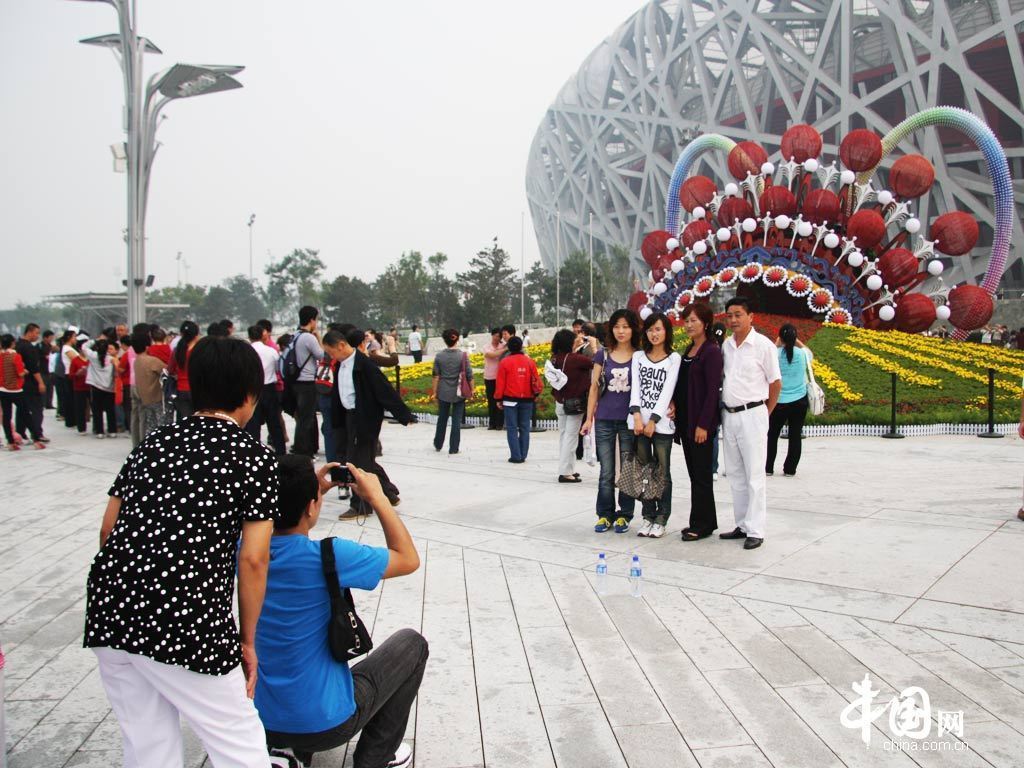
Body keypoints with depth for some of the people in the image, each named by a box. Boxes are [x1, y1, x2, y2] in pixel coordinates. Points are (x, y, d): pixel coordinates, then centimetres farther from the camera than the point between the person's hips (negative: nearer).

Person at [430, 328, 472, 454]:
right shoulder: (463, 356, -10)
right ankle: (453, 448, 9)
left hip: (443, 393, 2)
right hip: (459, 393, -2)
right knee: (457, 421, 6)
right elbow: (469, 375, -8)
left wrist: (434, 392, 7)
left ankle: (438, 445, 31)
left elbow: (435, 376, -2)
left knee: (442, 419, 18)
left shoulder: (439, 356, -6)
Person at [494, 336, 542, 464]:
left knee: (512, 428, 2)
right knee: (524, 428, 10)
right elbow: (536, 380, 4)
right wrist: (535, 394, 17)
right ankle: (523, 455, 11)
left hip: (510, 400, -2)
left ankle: (516, 456, -3)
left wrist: (499, 399, 5)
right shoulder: (530, 361, 1)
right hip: (527, 400, 3)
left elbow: (500, 382, -4)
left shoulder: (504, 362, -6)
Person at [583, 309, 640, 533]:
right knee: (606, 471, 5)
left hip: (629, 420, -1)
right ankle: (605, 515, 15)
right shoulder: (603, 354, 4)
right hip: (604, 420, 1)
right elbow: (594, 387, 6)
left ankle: (624, 515, 17)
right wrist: (589, 418, 4)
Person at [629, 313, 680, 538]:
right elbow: (635, 388, 3)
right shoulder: (638, 356, 11)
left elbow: (667, 391, -6)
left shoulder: (673, 358, 2)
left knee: (663, 473, 1)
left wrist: (653, 421, -12)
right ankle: (648, 517, 15)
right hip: (640, 422, 3)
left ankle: (660, 520, 7)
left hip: (661, 423, -3)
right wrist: (637, 415, -11)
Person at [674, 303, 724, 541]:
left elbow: (713, 390, -16)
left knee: (701, 474, -2)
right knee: (694, 473, 12)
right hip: (685, 420, 9)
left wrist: (703, 424, -19)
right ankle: (706, 521, 21)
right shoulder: (688, 351, 15)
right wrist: (674, 403, 5)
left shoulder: (712, 351, -11)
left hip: (701, 422, -8)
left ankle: (701, 524, 6)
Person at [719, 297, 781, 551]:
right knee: (736, 475, 11)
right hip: (729, 414, 6)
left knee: (754, 475, -3)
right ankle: (742, 525, 20)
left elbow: (776, 383, -2)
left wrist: (764, 413, 1)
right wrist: (724, 410, 8)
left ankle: (755, 530, 1)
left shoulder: (763, 345, -8)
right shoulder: (725, 345, 8)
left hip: (752, 414, -6)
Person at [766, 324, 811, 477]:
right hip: (799, 401, 1)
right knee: (795, 436, 9)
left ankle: (768, 468, 14)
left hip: (779, 402, -1)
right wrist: (796, 341, 20)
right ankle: (790, 469, 13)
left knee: (772, 435, 12)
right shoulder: (802, 354, -5)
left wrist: (776, 345, 9)